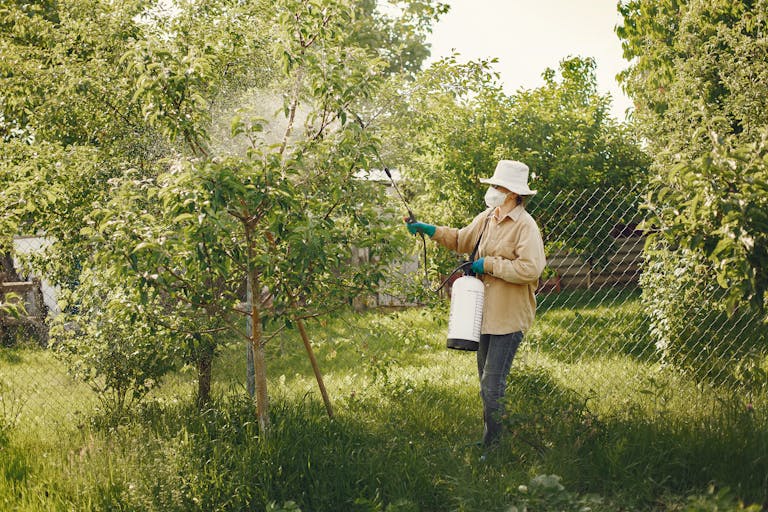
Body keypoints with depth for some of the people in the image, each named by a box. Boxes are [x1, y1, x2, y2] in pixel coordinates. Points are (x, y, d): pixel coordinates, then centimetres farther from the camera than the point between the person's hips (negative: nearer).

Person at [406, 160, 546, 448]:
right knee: (486, 382, 16)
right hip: (486, 312, 9)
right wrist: (429, 230, 17)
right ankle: (490, 440, 28)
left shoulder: (525, 226, -15)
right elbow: (461, 240, 27)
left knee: (493, 384, -10)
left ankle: (493, 446, -1)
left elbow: (530, 269, -25)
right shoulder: (487, 218, 11)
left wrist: (489, 265, -17)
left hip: (510, 317, -9)